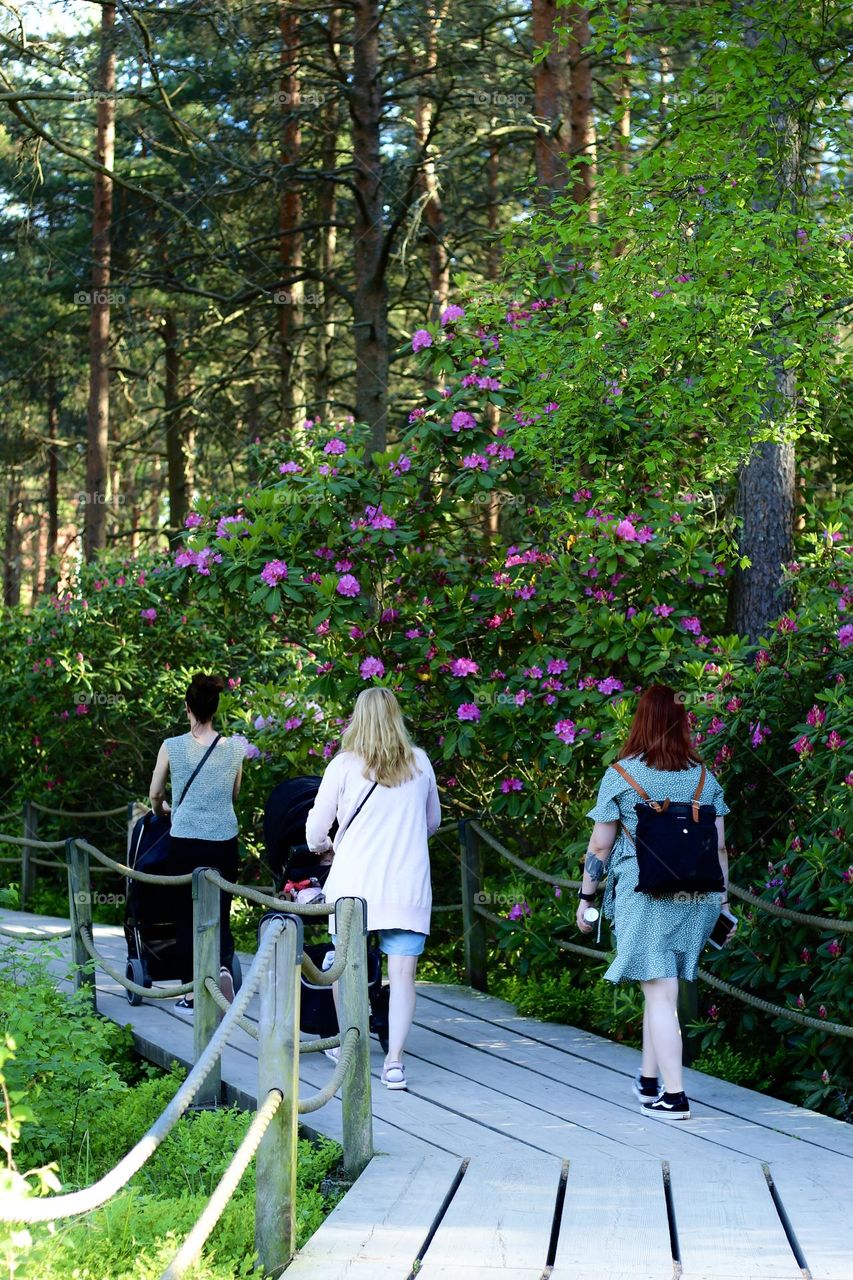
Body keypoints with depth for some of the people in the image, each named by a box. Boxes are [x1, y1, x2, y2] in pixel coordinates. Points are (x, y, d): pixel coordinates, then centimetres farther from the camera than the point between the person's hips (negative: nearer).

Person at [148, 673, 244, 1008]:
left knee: (187, 917, 8)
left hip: (186, 839, -2)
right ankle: (223, 966, -19)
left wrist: (161, 809, 31)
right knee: (221, 915, 8)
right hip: (225, 840, 2)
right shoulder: (233, 749, 3)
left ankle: (192, 993, 12)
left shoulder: (172, 747, -4)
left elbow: (155, 794, 8)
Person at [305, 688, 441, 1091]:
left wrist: (322, 846, 25)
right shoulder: (420, 763, 6)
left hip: (353, 883, -1)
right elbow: (433, 821, 21)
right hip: (408, 886, 1)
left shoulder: (344, 765, -3)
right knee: (402, 973, -1)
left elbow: (315, 832, 2)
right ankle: (394, 1060, -11)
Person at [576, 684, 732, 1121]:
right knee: (662, 987, 17)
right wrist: (721, 899, 16)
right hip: (696, 896, 4)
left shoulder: (620, 776, -2)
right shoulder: (705, 778, 8)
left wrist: (586, 896, 9)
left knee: (660, 991, -4)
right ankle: (649, 1079, 25)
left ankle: (674, 1096, -7)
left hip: (642, 892, -4)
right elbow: (719, 847, 8)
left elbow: (599, 845, 0)